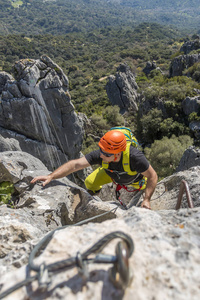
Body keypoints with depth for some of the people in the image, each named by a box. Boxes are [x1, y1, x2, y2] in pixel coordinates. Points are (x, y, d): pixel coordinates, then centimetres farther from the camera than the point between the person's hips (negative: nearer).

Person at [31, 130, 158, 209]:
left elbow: (153, 176, -32)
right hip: (111, 173, 2)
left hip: (134, 178, -1)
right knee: (89, 182, -10)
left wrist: (147, 199, -36)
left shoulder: (135, 157, -46)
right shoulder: (99, 155, -40)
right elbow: (75, 164, -43)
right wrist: (51, 176, -51)